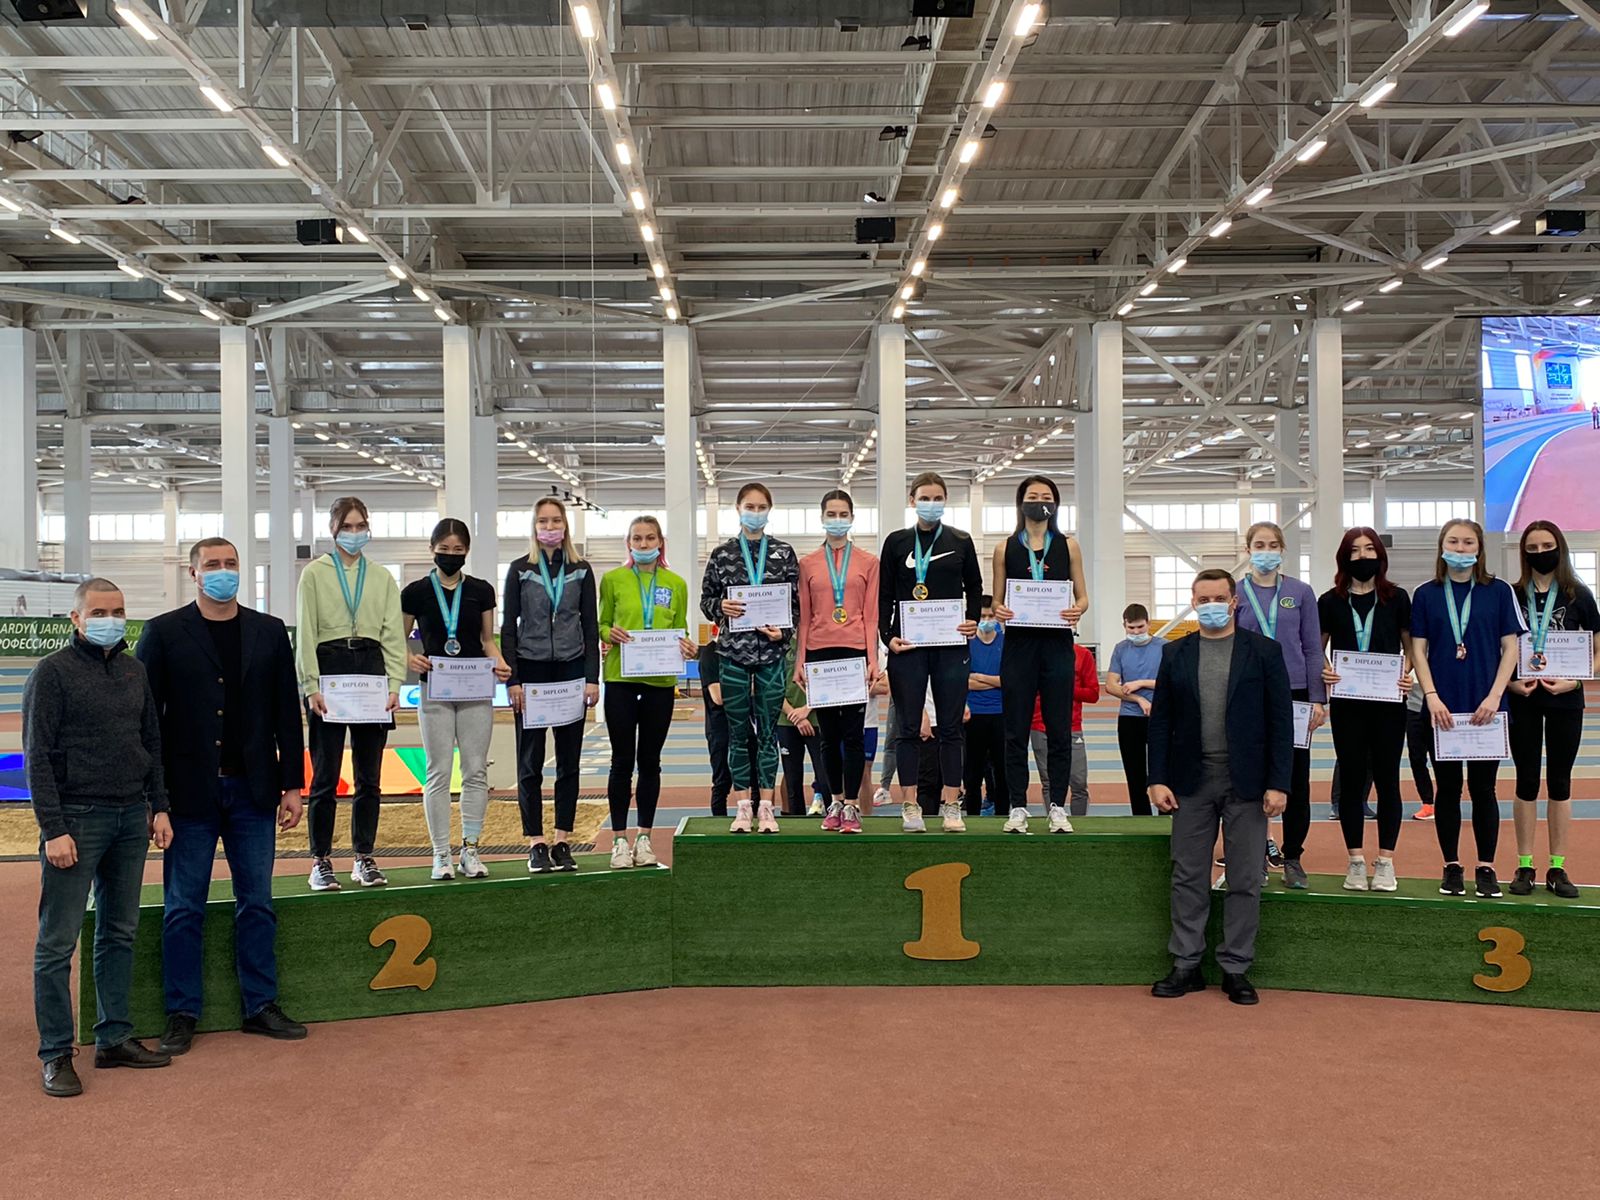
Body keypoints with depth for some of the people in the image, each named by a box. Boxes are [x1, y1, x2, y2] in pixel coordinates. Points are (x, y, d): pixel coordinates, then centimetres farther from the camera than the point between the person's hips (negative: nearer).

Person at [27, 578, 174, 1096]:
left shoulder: (134, 670, 12)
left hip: (132, 818, 6)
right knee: (58, 940, -1)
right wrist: (53, 829, -14)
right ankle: (56, 1054, 5)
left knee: (119, 932, 12)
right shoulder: (53, 673, -6)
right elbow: (38, 756, -9)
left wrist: (159, 806, 10)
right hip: (77, 818, -6)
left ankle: (114, 1037, 21)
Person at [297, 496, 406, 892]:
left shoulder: (383, 578, 14)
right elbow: (305, 633, 0)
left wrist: (395, 683, -3)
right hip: (329, 669, -3)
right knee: (325, 775, -2)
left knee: (369, 776, 6)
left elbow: (393, 634, 9)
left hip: (371, 671, 3)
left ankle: (364, 859, 14)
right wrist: (311, 686, -10)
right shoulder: (315, 573, 5)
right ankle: (320, 862, 5)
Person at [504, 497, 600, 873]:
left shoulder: (581, 571, 7)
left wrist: (592, 678, -1)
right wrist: (512, 680, -7)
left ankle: (563, 842, 11)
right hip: (531, 671, -1)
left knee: (569, 761, 4)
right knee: (530, 763, 1)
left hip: (571, 671, 1)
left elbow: (590, 627, 7)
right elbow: (508, 628, 1)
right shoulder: (520, 570, 3)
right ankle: (535, 844, 7)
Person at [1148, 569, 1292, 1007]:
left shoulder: (1264, 652, 1)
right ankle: (1186, 965, 14)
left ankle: (1236, 968, 14)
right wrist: (1158, 779, -2)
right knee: (1188, 877, 5)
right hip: (1192, 782, 2)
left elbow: (1281, 721, -2)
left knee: (1245, 880, 4)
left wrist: (1278, 783, -9)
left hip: (1246, 783, -2)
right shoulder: (1176, 654, 7)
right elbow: (1160, 720, 7)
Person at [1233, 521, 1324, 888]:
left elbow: (1313, 648, 6)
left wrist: (1317, 699, -1)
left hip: (1294, 693, 0)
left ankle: (1293, 858, 13)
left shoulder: (1301, 592, 5)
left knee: (1297, 780, 3)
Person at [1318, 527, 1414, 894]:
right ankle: (1356, 861, 12)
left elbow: (1410, 646, 10)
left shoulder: (1397, 598, 3)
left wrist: (1404, 671, -8)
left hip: (1388, 702, 0)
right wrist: (1323, 671, -8)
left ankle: (1385, 861, 11)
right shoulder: (1331, 601, 4)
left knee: (1386, 778, 3)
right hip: (1347, 703, 1)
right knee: (1351, 779, 3)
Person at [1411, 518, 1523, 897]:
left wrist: (1494, 696, -9)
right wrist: (1432, 697, -9)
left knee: (1483, 788, 4)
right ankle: (1452, 867, 16)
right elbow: (1418, 649, 2)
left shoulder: (1498, 592, 2)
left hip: (1486, 707, -1)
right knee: (1447, 787, 7)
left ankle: (1486, 869, 14)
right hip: (1442, 708, 1)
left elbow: (1510, 647, 1)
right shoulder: (1426, 594, 4)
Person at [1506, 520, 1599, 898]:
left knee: (1559, 782, 6)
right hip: (1522, 699, 0)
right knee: (1527, 781, 5)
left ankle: (1557, 867, 13)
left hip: (1564, 700, 0)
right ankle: (1525, 866, 12)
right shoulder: (1511, 596, 1)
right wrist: (1509, 681, -12)